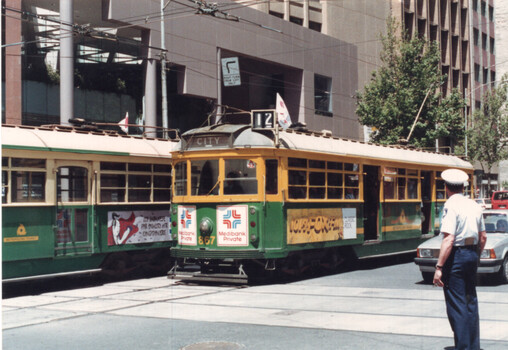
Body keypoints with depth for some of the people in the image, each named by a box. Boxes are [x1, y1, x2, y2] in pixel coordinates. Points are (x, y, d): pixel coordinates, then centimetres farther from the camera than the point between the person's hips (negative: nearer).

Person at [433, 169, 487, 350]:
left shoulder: (451, 206, -14)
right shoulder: (474, 205, 9)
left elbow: (449, 239, -22)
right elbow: (483, 237, 14)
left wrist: (439, 267, -21)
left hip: (456, 255, -8)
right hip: (472, 254, 8)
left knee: (456, 305, -3)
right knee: (471, 301, 16)